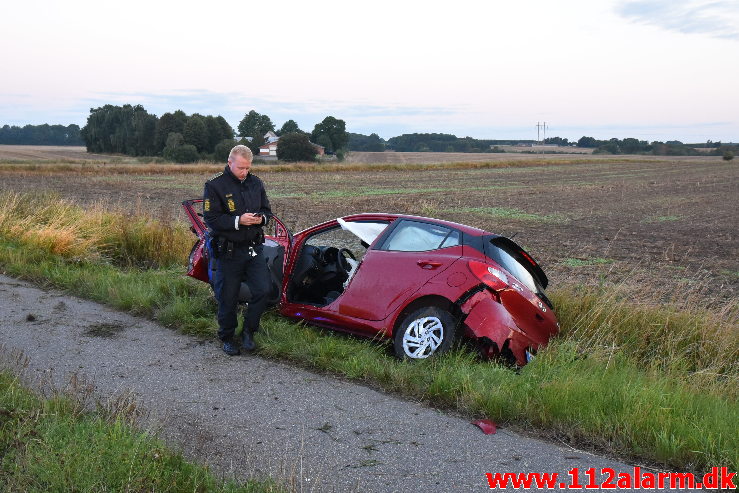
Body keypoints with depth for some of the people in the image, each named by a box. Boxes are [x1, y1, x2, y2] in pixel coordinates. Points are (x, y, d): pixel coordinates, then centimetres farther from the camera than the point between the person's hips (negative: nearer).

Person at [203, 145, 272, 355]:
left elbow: (266, 209, 16)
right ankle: (227, 338, 25)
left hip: (253, 249, 4)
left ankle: (248, 331, 16)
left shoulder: (256, 183, 7)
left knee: (262, 290, -5)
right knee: (228, 298, 6)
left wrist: (262, 218, -8)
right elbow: (211, 219, -13)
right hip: (228, 251, -4)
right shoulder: (215, 186, -9)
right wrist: (238, 221, -23)